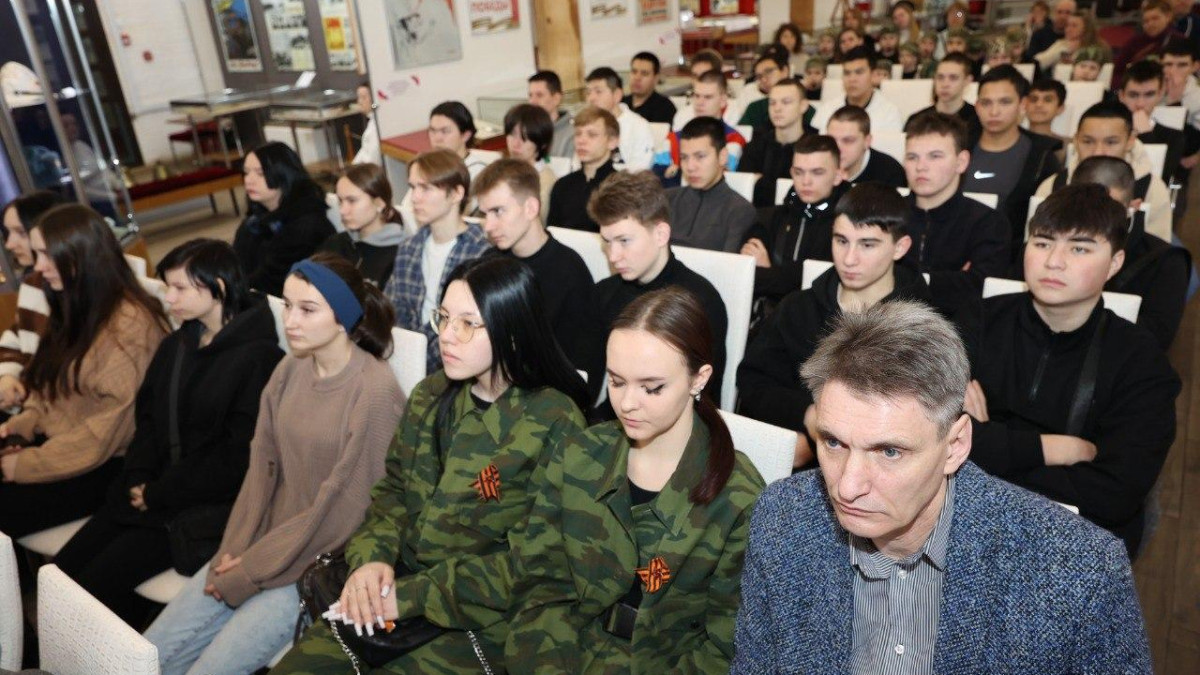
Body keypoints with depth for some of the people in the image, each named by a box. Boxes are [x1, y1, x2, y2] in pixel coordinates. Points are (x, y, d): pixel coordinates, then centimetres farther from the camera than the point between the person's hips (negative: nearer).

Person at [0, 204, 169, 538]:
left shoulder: (129, 325, -19)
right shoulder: (75, 309, 11)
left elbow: (106, 431, -19)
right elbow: (52, 391, 17)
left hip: (108, 464, -8)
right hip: (56, 444, 8)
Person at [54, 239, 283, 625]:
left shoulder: (257, 356, -15)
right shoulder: (176, 346, 12)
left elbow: (236, 457, -17)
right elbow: (148, 418, 15)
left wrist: (158, 494, -11)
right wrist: (138, 478, -2)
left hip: (205, 507, -8)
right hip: (149, 492, 8)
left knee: (98, 584, -14)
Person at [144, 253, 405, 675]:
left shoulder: (374, 392, -20)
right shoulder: (291, 369, 3)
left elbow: (343, 510, -17)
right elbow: (262, 465, 6)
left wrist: (247, 573, -11)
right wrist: (234, 551, -4)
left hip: (319, 566, -6)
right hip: (264, 544, 6)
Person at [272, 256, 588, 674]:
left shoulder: (554, 424, -15)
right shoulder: (431, 395, 5)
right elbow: (393, 490, 10)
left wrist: (413, 595, -17)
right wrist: (372, 557, -9)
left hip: (486, 620, -5)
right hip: (396, 590, 5)